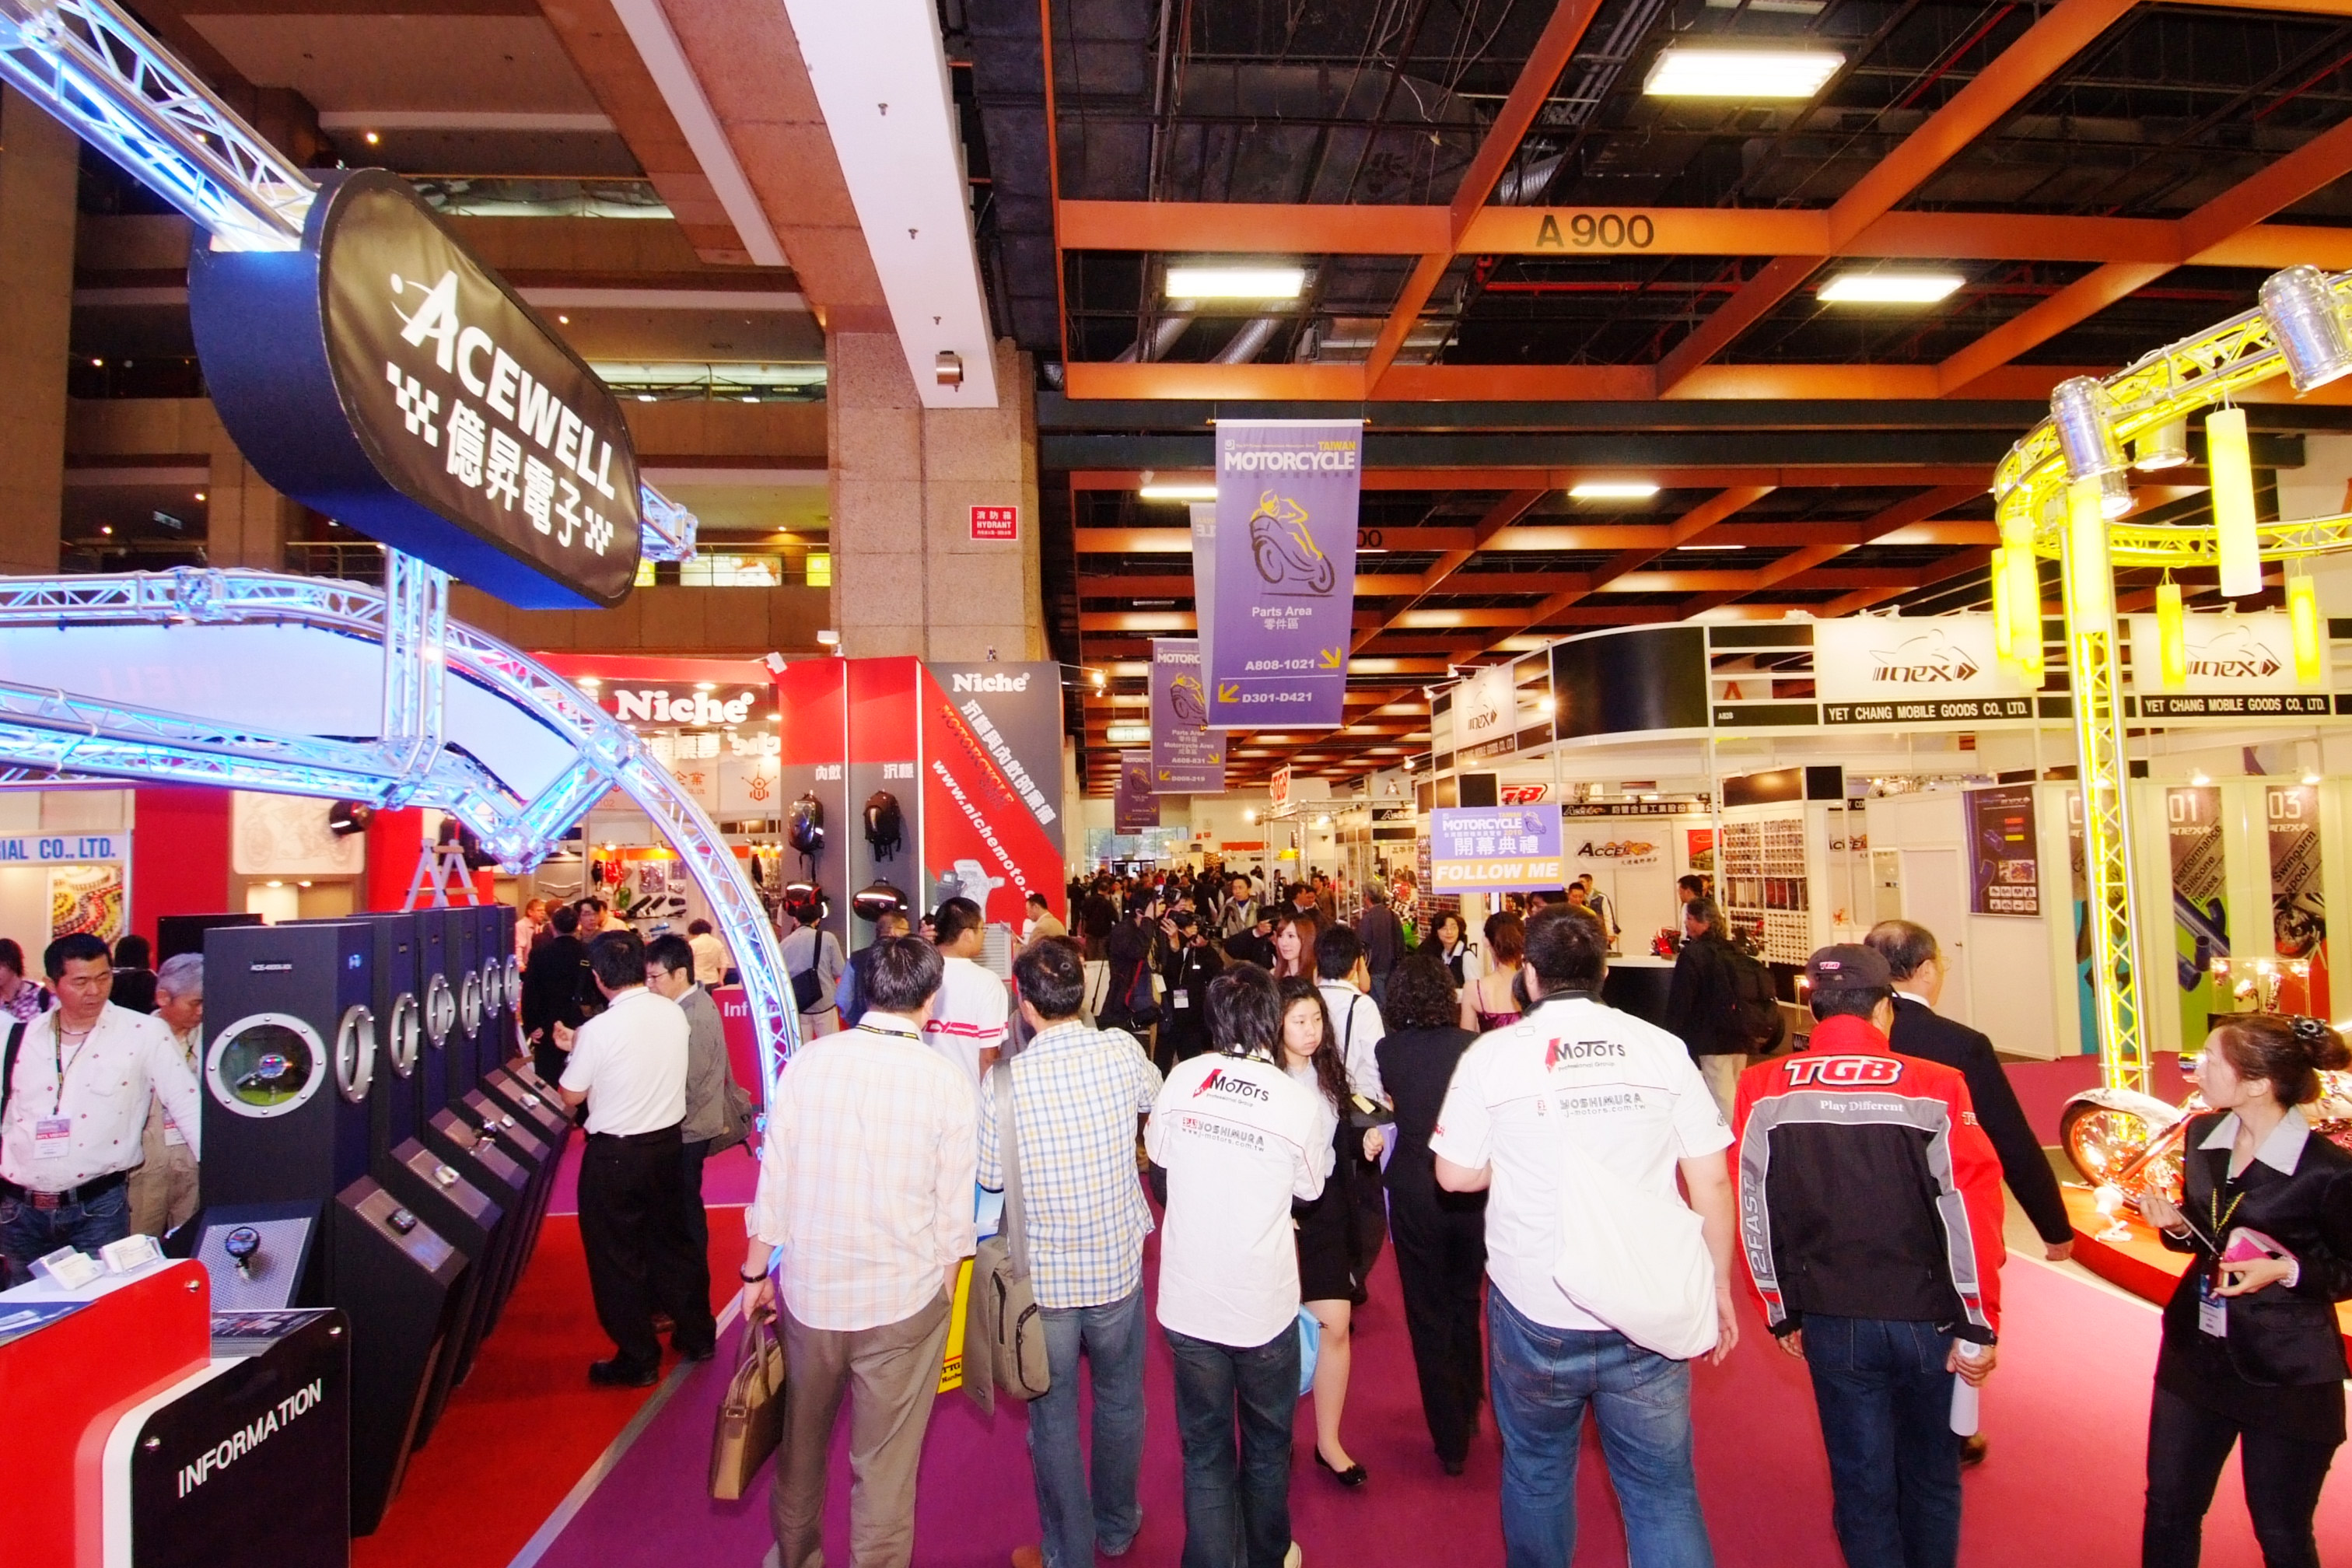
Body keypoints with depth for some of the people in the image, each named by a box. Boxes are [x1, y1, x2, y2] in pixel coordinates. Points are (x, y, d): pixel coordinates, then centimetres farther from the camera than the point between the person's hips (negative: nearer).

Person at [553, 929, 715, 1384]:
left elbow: (571, 1096, -9)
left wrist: (574, 1051, 7)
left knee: (617, 1257, 11)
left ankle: (637, 1360, 22)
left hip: (615, 1155, -5)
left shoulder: (599, 1030, -22)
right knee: (672, 1240, 21)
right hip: (669, 1141, 6)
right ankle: (697, 1335, 33)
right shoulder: (674, 1013, -6)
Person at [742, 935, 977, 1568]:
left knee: (801, 1445, 26)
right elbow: (955, 1211, -8)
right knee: (886, 1466, 14)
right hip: (904, 1301, -3)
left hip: (809, 1290, 3)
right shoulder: (947, 1079, -12)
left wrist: (756, 1273, 11)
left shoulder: (808, 1061, -8)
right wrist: (942, 1295, 7)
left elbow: (773, 1181, -2)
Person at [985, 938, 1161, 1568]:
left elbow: (991, 1177, -8)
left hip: (1043, 1276, -2)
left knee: (1053, 1418, 17)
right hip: (1117, 1264, 2)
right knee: (1120, 1403, 23)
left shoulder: (1004, 1079, -21)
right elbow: (1154, 1098, 8)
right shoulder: (1122, 1051, -14)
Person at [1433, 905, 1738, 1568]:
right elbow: (1711, 1179, 0)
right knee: (1663, 1490, 14)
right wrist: (1718, 1286, 11)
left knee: (1537, 1475, 20)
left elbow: (1455, 1174, -3)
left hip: (1536, 1313, -1)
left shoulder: (1492, 1053, -8)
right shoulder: (1661, 1047, -4)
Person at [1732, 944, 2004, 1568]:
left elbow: (1754, 1211, -3)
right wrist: (1980, 1326, -2)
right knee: (1931, 1475, 23)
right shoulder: (1934, 1087, -13)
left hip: (1831, 1324, 0)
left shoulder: (1764, 1089, -8)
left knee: (1861, 1480, 15)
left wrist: (1782, 1313, 9)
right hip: (1927, 1321, 0)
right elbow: (1971, 1210, -13)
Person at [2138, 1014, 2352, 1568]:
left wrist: (2288, 1271, -25)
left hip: (2287, 1377, -5)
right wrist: (2176, 1225, -8)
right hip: (2194, 1356, 5)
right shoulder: (2201, 1135, 0)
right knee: (2167, 1510, 15)